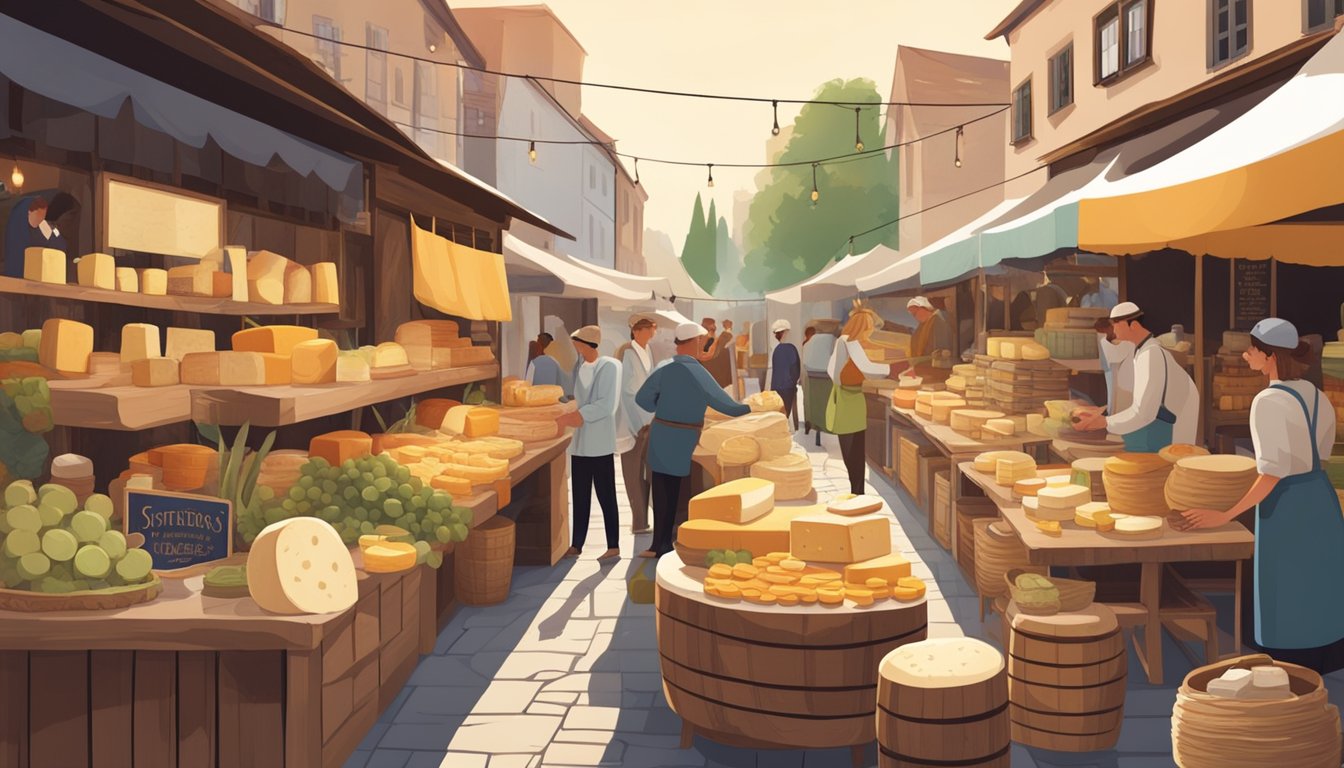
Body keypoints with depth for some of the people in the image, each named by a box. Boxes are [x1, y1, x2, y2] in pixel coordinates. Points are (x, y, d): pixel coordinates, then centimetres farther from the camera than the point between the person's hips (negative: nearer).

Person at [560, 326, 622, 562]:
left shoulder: (609, 366, -10)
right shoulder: (579, 366, 10)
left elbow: (605, 405, -17)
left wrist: (579, 416, -19)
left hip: (599, 443, -6)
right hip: (579, 442, 6)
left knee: (606, 496, -1)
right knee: (580, 497, 11)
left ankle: (613, 546, 5)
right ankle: (576, 545, 18)